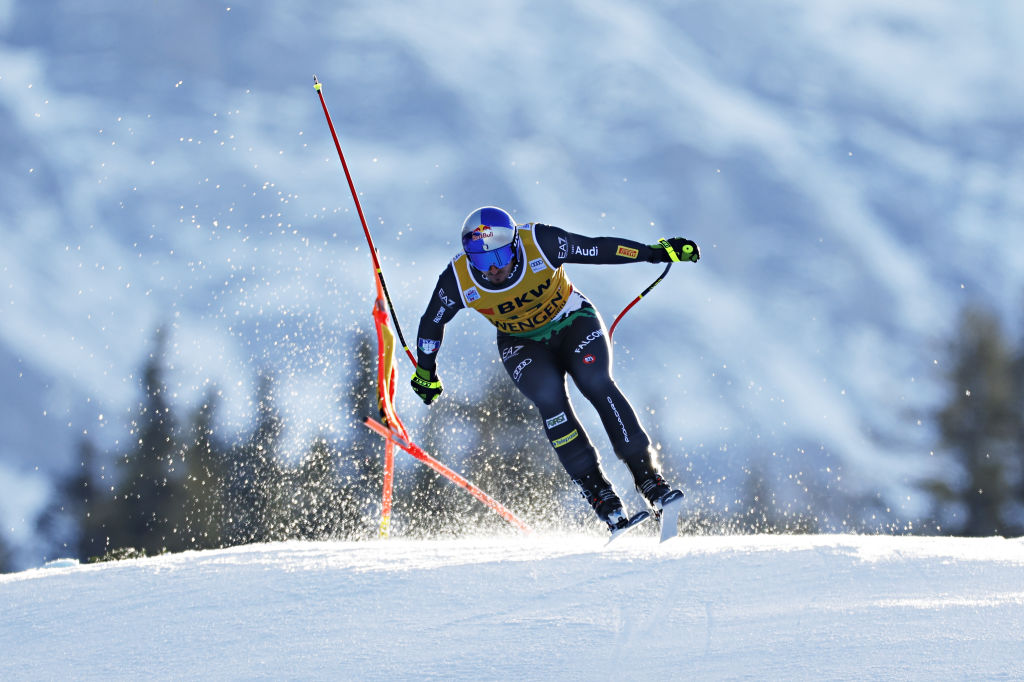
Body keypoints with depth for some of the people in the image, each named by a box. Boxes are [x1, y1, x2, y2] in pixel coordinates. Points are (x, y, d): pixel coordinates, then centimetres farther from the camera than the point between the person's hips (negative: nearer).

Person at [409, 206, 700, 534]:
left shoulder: (539, 243, -28)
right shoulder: (458, 280, -22)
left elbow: (600, 249, -18)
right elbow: (432, 322, -4)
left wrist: (657, 252, -17)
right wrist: (425, 373, 8)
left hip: (574, 323, -1)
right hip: (522, 345, 1)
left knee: (596, 383, -27)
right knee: (550, 397, -27)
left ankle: (649, 477, -25)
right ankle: (599, 494, -24)